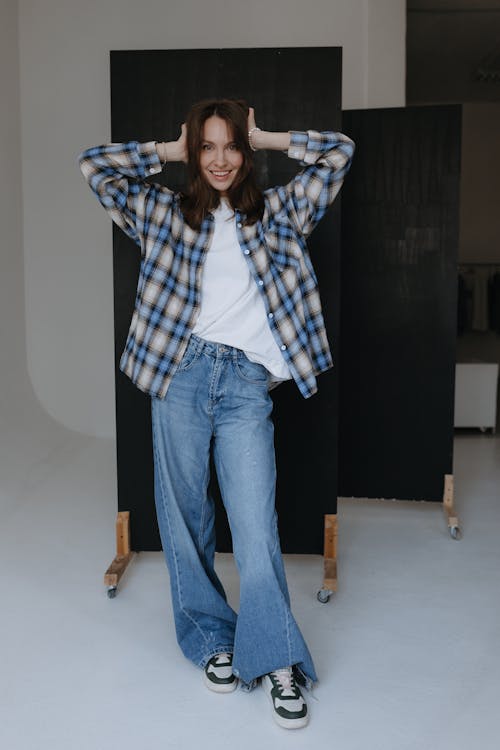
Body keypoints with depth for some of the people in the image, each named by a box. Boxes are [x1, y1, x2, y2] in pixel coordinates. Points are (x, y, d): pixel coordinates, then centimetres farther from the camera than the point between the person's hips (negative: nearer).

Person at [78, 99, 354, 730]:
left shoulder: (276, 213, 14)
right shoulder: (165, 214, 15)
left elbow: (338, 152, 13)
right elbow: (95, 165, 11)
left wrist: (263, 138, 15)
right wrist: (169, 151, 14)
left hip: (247, 385, -1)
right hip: (179, 375, 2)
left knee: (255, 524, -7)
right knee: (184, 516, 7)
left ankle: (279, 664, 4)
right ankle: (211, 639, 24)